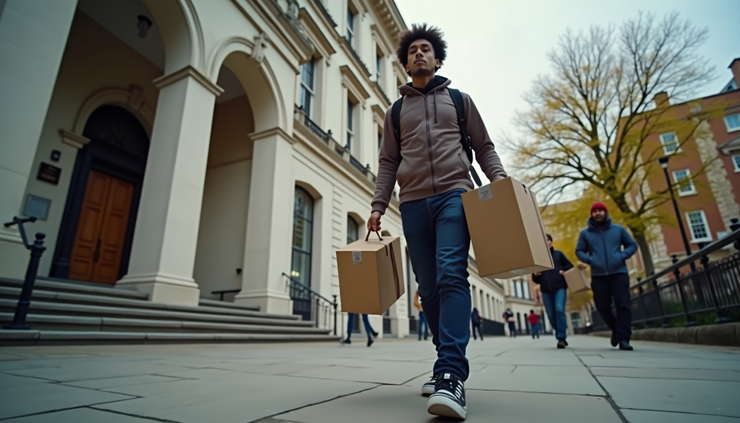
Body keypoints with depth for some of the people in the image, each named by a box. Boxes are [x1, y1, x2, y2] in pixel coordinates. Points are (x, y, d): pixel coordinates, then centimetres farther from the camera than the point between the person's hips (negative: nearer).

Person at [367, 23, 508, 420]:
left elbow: (484, 147, 15)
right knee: (429, 287, 1)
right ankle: (450, 363, 15)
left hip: (454, 194, -2)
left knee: (451, 275, -19)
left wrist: (500, 180, -3)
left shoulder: (459, 99, 19)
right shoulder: (395, 111, 21)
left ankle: (450, 376, -21)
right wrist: (377, 206, 3)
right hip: (413, 204, 2)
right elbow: (387, 163, 15)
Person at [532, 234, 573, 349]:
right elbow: (535, 279, 14)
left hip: (560, 287, -2)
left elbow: (570, 267, 13)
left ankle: (561, 338, -14)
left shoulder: (558, 254, 10)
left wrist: (564, 272, -7)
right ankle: (561, 336, 21)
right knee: (551, 315, 2)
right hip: (546, 290, 2)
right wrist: (535, 275, -9)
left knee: (559, 309, -20)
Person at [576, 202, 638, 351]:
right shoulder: (585, 233, 7)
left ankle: (623, 338, -5)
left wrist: (622, 256, -7)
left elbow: (632, 245, 12)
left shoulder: (618, 229, 9)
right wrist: (589, 259, -10)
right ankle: (615, 329, 29)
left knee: (623, 305, -8)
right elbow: (579, 251, 9)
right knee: (602, 306, 3)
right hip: (598, 276, 1)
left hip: (619, 273, 0)